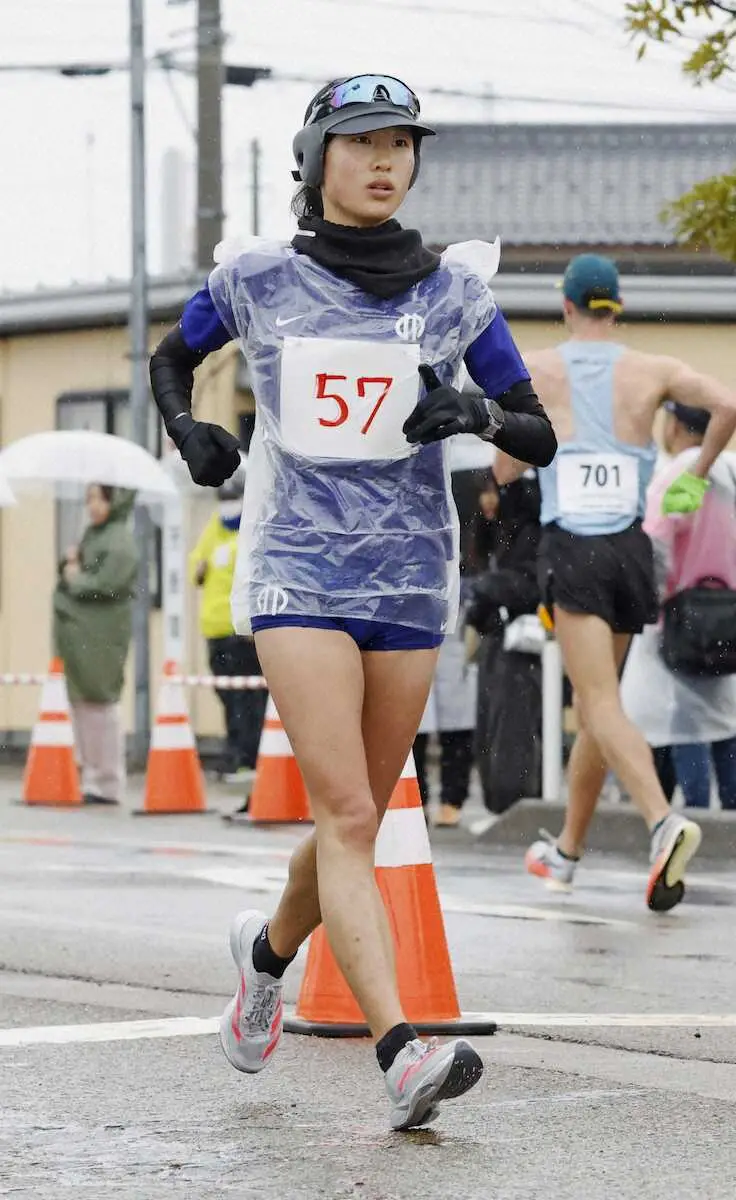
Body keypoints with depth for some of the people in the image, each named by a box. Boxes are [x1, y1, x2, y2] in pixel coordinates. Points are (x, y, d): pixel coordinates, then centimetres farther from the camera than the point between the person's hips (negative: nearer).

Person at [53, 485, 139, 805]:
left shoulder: (120, 542, -10)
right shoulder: (91, 535, 18)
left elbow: (105, 586, -20)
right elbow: (70, 574, 22)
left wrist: (76, 579, -6)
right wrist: (69, 562, 2)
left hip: (102, 636, -9)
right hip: (76, 633, 9)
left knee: (100, 704, -6)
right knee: (81, 704, 11)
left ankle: (108, 784, -1)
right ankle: (89, 777, 17)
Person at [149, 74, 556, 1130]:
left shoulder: (453, 290, 3)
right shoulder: (255, 279, 1)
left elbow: (541, 439, 5)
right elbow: (171, 360, 20)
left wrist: (478, 414, -16)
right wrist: (189, 431, -1)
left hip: (411, 577, 3)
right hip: (297, 571, -3)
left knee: (358, 821, 11)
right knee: (346, 816, -16)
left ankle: (270, 949, 42)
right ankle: (404, 1058, -25)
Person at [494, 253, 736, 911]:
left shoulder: (536, 370, 3)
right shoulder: (652, 370, 6)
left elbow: (506, 469, 7)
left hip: (571, 549, -3)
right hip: (630, 547, 3)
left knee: (602, 705, -11)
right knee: (597, 702, 17)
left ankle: (664, 820, -35)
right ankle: (567, 851, 28)